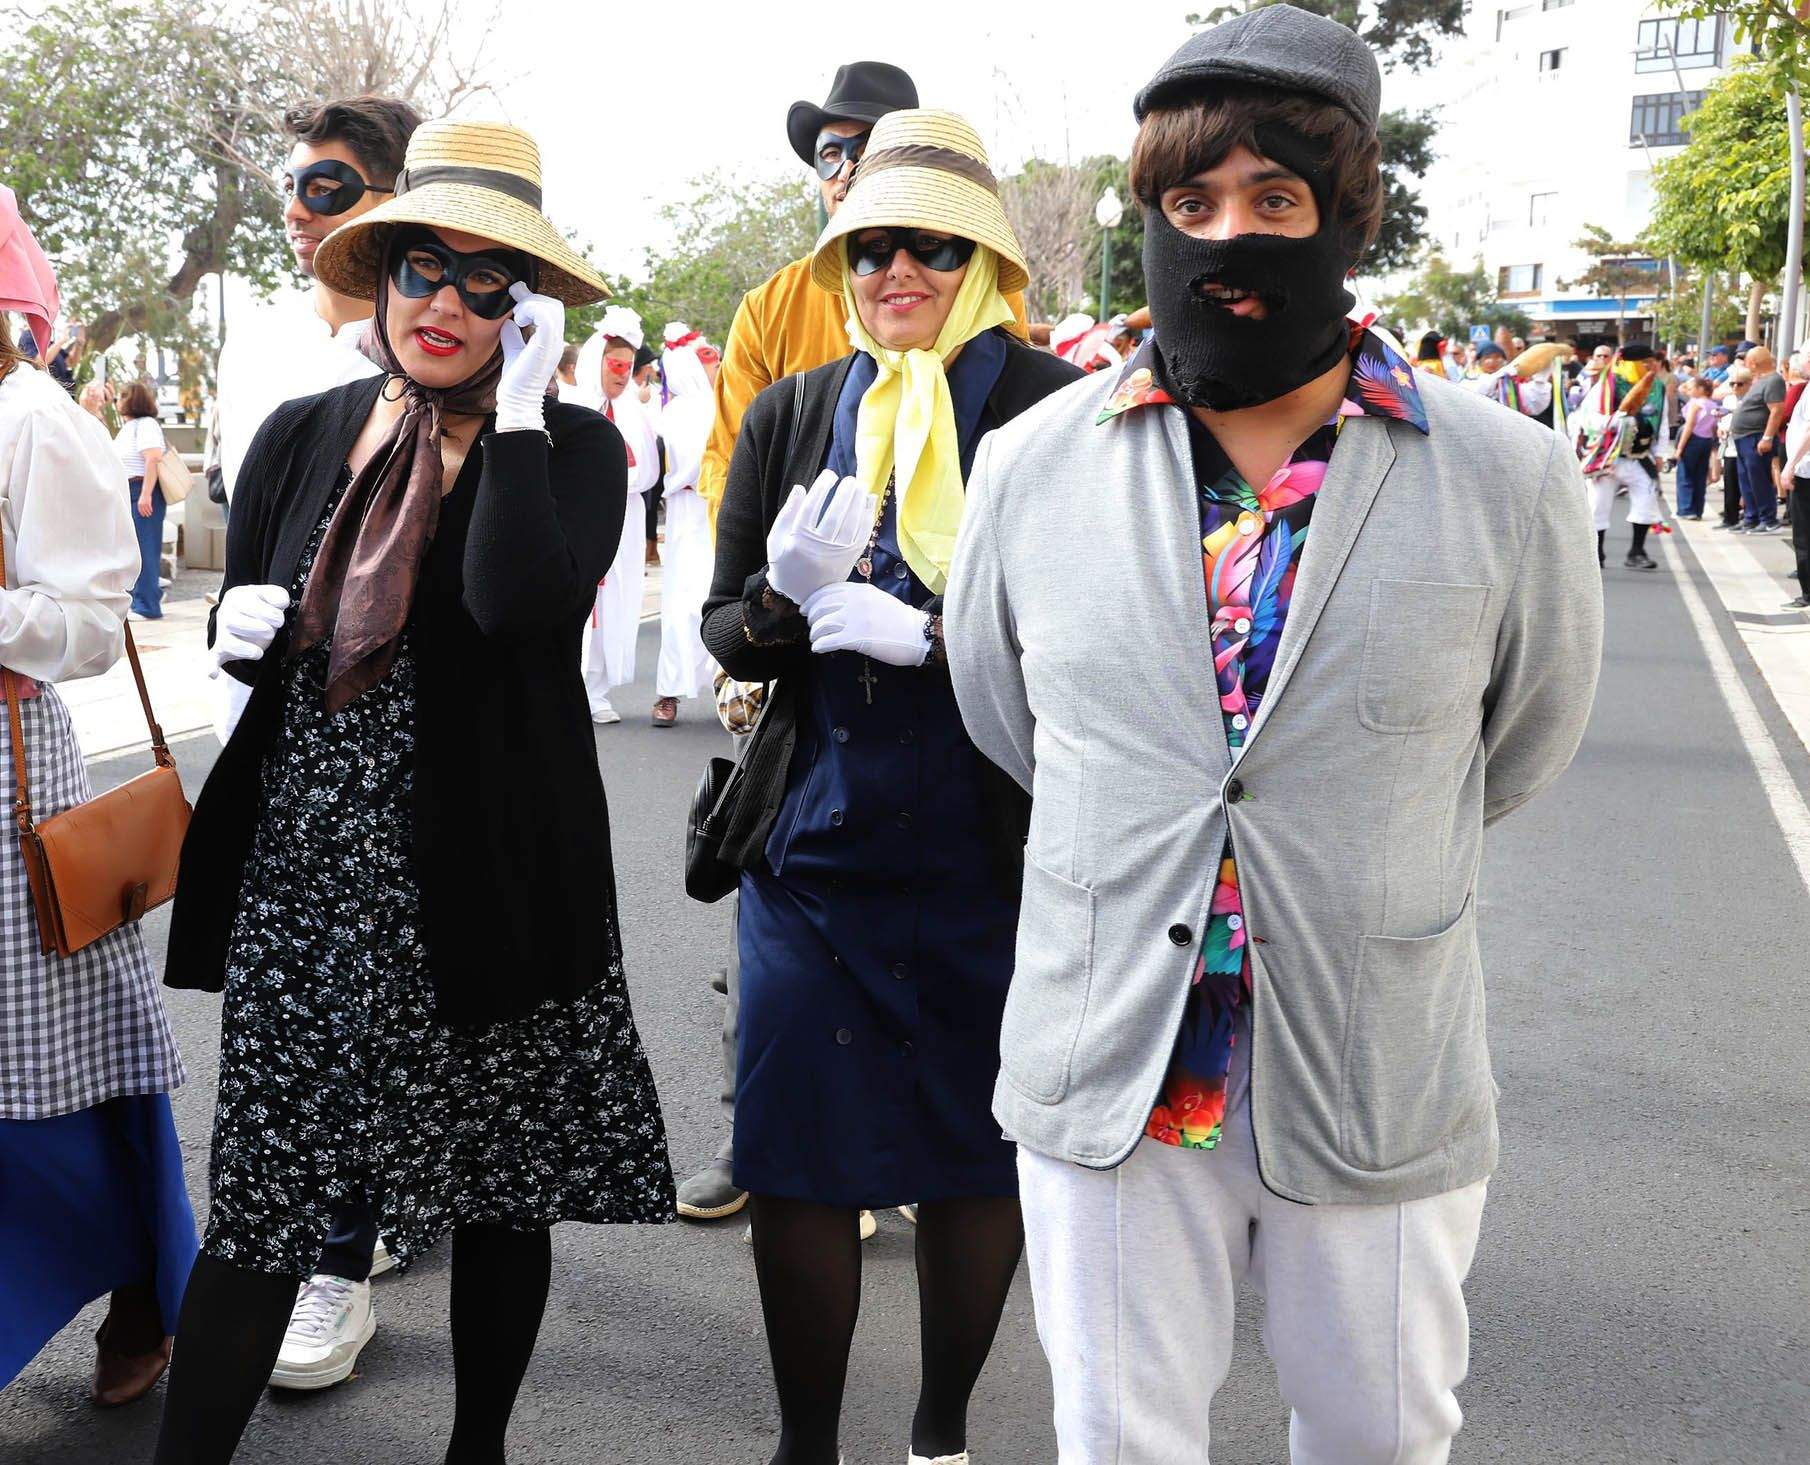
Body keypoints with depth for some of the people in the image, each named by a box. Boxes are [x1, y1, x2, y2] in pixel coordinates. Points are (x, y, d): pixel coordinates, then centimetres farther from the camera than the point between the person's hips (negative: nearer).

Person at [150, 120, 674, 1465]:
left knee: (501, 1187, 12)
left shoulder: (572, 448, -5)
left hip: (486, 872, -2)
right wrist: (241, 630, -7)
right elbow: (243, 637, 16)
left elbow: (524, 608, -25)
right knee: (262, 1196, 4)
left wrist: (516, 407, -19)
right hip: (301, 866, 2)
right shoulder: (302, 436, 6)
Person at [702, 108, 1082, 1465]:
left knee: (978, 1149, 11)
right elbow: (728, 630, 6)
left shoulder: (1052, 412, -6)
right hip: (815, 841, 3)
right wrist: (785, 597, -16)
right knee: (797, 1159, 6)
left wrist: (921, 634, -22)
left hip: (992, 852, -2)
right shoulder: (793, 414, 6)